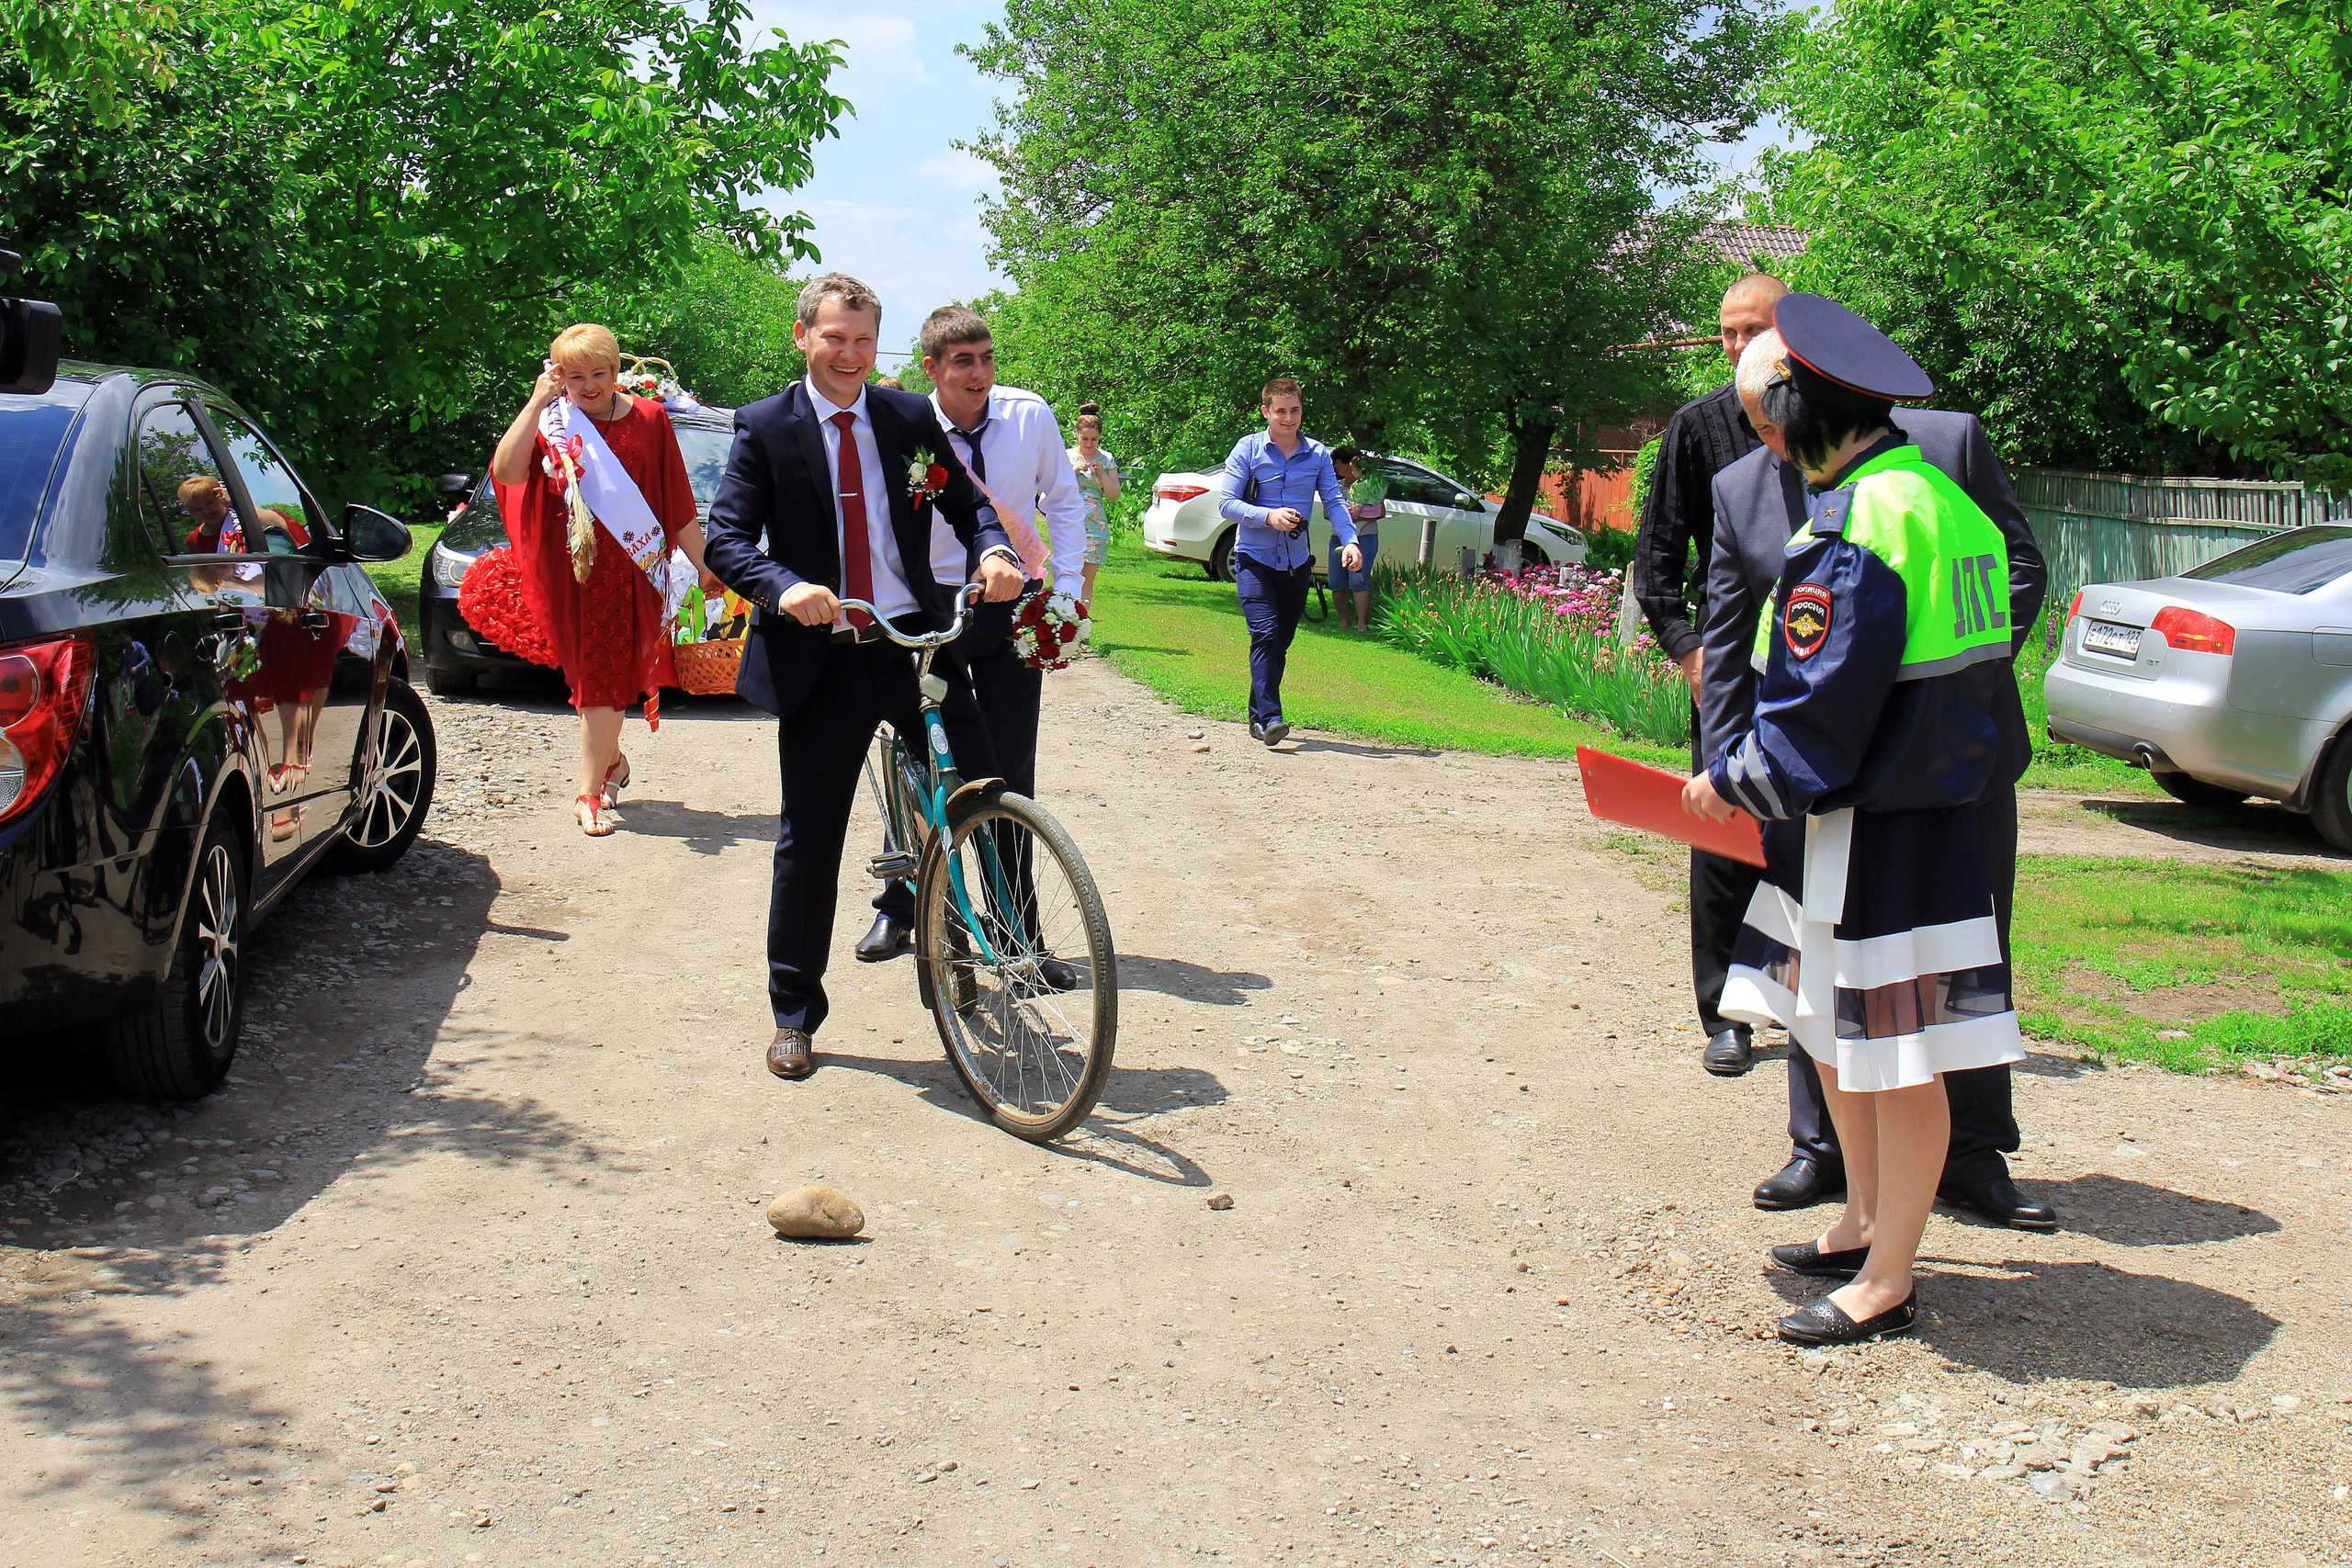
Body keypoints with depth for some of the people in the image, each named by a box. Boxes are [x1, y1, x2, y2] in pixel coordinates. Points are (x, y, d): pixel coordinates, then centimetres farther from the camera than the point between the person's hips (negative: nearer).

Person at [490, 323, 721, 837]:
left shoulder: (648, 418, 3)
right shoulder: (551, 424, 0)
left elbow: (678, 504, 7)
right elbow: (506, 472, -19)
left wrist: (702, 563, 8)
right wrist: (537, 402, -19)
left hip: (633, 568, 0)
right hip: (574, 568, 0)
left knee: (609, 674, 0)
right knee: (594, 673, 9)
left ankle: (589, 792, 4)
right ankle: (611, 761, 33)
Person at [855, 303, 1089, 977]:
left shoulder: (1030, 415, -7)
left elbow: (1064, 502, 6)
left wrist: (1067, 588, -3)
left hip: (1012, 610, 1)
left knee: (1010, 772, -1)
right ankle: (897, 909, 27)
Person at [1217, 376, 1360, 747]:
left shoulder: (1318, 454, 6)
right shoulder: (1247, 450, -2)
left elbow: (1334, 502, 0)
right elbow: (1226, 504, -6)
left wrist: (1349, 540, -17)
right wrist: (1268, 516, -22)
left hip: (1296, 563, 4)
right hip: (1254, 560, -4)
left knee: (1280, 643, 9)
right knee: (1265, 635, -18)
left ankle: (1258, 717, 21)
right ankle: (1270, 718, -23)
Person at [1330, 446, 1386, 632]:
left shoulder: (1370, 483, 2)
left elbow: (1381, 512, -4)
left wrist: (1358, 517, -16)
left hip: (1364, 536, -6)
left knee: (1358, 580, -16)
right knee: (1337, 583, 0)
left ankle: (1363, 624, -18)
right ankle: (1343, 622, 7)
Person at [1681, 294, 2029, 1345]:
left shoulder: (1859, 520, -20)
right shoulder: (1926, 492, 11)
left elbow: (1823, 699, -22)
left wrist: (1733, 781, -6)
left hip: (1880, 833, -10)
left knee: (1892, 1055, 1)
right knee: (1832, 1031, 20)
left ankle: (1887, 1282, 12)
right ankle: (1865, 1225, 34)